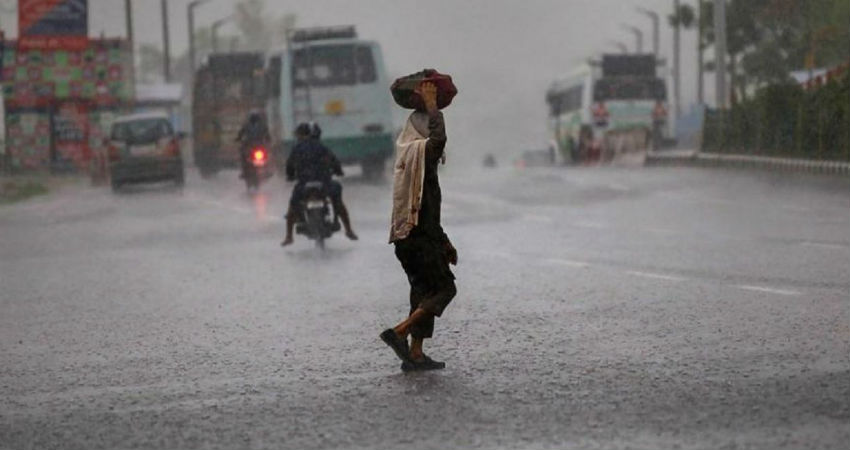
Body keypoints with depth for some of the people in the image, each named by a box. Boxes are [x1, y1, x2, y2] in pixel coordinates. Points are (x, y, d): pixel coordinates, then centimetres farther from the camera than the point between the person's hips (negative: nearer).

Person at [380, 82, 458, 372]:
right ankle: (399, 333, -15)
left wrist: (443, 242, 29)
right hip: (419, 239, -10)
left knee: (425, 292, 13)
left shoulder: (419, 156, 21)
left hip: (414, 237, 10)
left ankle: (415, 354, 13)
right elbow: (437, 139, -35)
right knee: (444, 288, -9)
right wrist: (431, 104, -24)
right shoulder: (417, 152, -10)